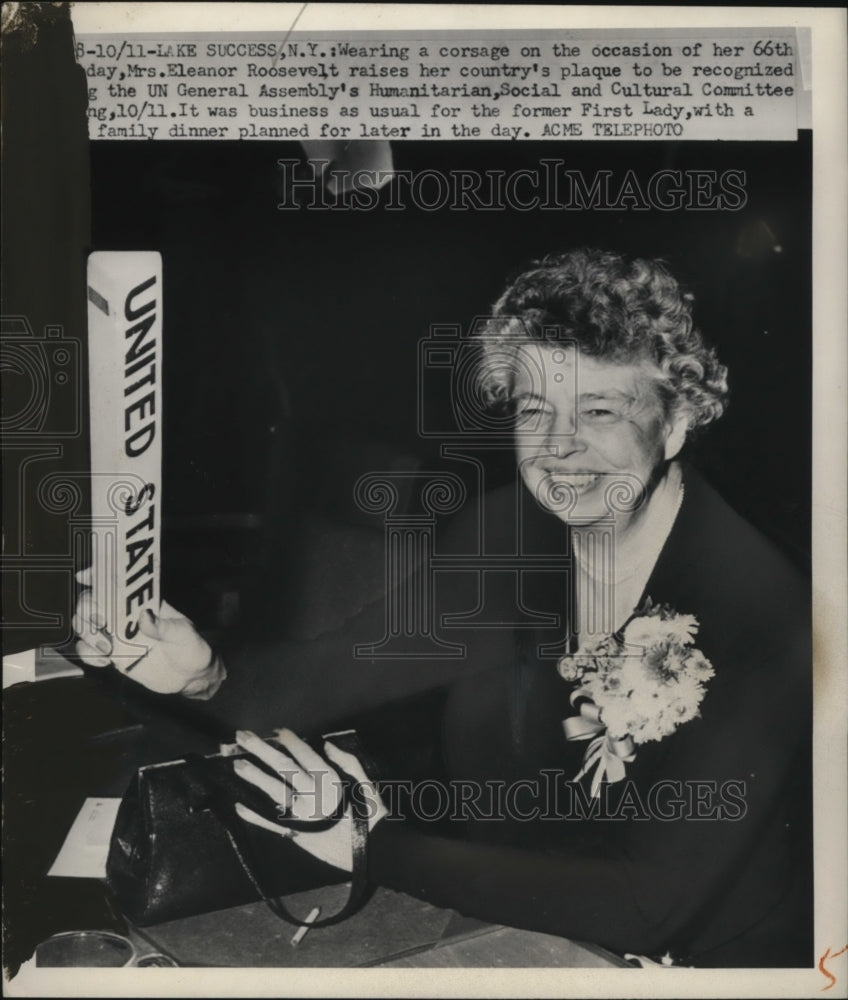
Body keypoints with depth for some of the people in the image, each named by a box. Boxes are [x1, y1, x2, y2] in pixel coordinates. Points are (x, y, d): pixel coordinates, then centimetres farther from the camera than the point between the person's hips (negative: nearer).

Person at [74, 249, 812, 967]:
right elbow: (330, 674, -6)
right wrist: (202, 674, -26)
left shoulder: (762, 612, -24)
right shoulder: (504, 536, -8)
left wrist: (380, 847, -26)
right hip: (501, 929, 4)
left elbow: (653, 907, -24)